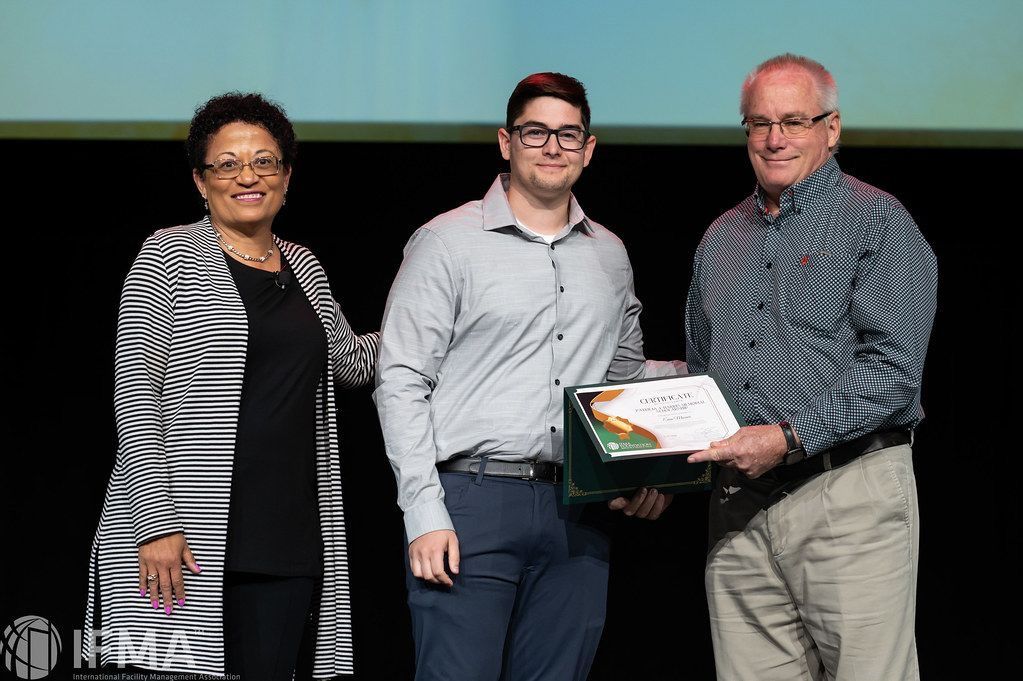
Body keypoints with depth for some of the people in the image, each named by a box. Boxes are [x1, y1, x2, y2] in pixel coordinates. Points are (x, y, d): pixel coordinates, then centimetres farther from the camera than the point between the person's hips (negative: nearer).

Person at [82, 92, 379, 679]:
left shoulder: (304, 268, 18)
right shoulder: (169, 257, 1)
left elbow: (352, 362, 32)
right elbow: (135, 394, -6)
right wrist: (157, 522, -16)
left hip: (284, 537, 5)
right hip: (183, 534, -5)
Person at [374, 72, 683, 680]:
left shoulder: (609, 255, 16)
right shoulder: (448, 242, 1)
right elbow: (401, 383, -3)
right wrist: (425, 514, -11)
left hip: (577, 516, 5)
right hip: (469, 503, -5)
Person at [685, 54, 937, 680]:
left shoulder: (878, 224, -2)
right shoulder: (722, 239, 19)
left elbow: (892, 369, -13)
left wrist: (790, 437, -20)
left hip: (849, 494, -6)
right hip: (737, 505, 6)